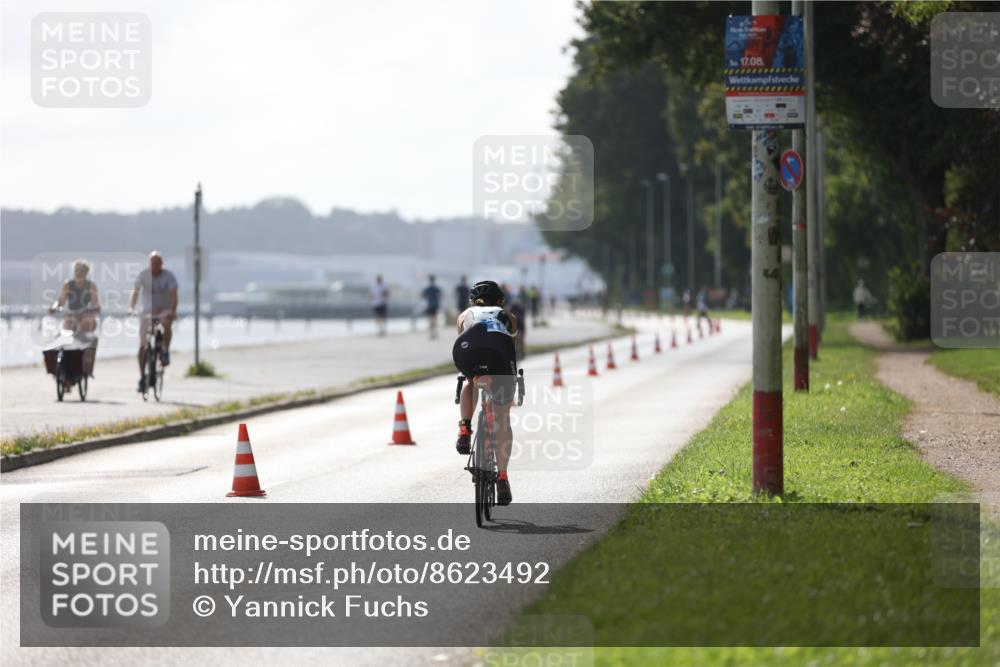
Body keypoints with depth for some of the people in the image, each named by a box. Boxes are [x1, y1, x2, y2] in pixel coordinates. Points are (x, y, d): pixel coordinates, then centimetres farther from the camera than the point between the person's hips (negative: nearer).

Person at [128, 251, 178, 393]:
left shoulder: (168, 276, -9)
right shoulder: (143, 275, -6)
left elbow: (173, 294, -21)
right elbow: (135, 292, -14)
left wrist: (173, 311, -37)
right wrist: (131, 308, -31)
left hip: (164, 310, -2)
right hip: (147, 312, 2)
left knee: (167, 324, -38)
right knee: (142, 345, -5)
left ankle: (165, 352, -17)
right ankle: (142, 377, 2)